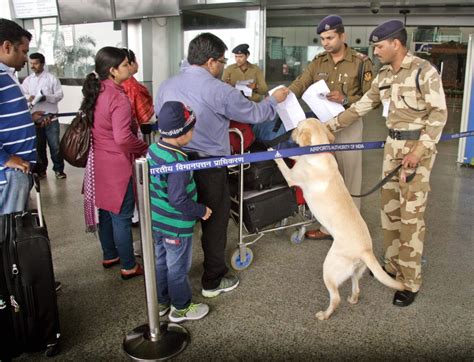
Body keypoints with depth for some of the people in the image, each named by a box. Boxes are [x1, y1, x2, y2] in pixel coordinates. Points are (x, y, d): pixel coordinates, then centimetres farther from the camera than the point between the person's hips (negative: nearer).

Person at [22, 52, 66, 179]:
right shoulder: (27, 80, 10)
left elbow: (59, 95, -4)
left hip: (51, 118, -3)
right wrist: (29, 98, -17)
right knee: (38, 146, 11)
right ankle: (41, 170, 22)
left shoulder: (52, 78, 1)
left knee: (55, 145, 1)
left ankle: (58, 169, 13)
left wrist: (46, 97, -21)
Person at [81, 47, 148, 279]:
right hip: (117, 164, -9)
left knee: (106, 212, 20)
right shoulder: (118, 98, -21)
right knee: (122, 217, 2)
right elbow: (122, 137, -30)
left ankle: (110, 256, 36)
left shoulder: (95, 92, 6)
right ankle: (129, 267, 16)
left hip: (98, 161, 9)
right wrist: (144, 148, -15)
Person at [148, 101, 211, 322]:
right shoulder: (178, 162, -28)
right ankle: (180, 309, 28)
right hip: (176, 226, -8)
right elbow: (178, 200, -27)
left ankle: (161, 302, 39)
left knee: (160, 262, 22)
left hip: (156, 221, 8)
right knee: (178, 268, 10)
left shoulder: (152, 150, -3)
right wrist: (202, 211, -14)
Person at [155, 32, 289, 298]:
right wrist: (275, 99, 14)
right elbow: (255, 113, -4)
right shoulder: (219, 90, -16)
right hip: (209, 167, -6)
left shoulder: (166, 86, 2)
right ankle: (213, 281, 24)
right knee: (214, 224, 10)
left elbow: (160, 119, 15)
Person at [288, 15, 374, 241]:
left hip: (348, 126, -4)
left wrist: (345, 100, -23)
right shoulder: (319, 62, 7)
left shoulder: (361, 62, -6)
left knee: (348, 178, 4)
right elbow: (300, 84, -5)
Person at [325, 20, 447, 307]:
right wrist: (332, 125, 15)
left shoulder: (424, 71, -13)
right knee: (389, 208, 11)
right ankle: (393, 266, 26)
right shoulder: (384, 75, 9)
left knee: (411, 214, -5)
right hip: (393, 145, 7)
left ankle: (410, 281, 5)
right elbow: (363, 105, 16)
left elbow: (439, 114, -14)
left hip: (418, 146, -7)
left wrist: (419, 151, -21)